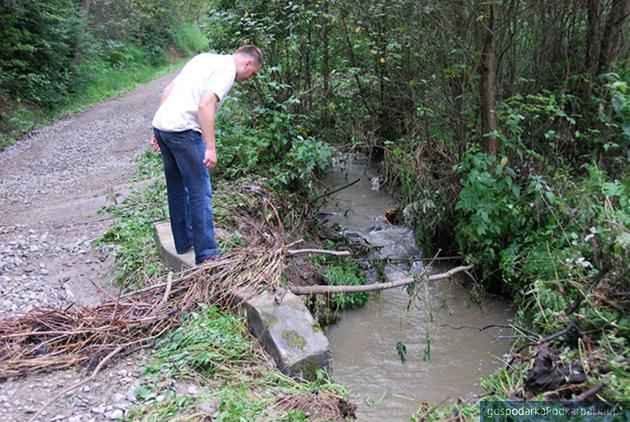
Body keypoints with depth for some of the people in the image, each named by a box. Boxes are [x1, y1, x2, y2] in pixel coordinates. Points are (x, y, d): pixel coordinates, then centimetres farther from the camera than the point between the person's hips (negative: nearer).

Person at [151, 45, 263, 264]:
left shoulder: (206, 58, 22)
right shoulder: (227, 69, -5)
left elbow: (167, 91, 21)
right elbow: (205, 104, -20)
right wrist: (211, 148, -20)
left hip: (161, 124, 9)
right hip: (183, 131, -9)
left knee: (177, 189, 19)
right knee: (200, 193, -1)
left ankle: (183, 242, 32)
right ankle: (206, 254, 5)